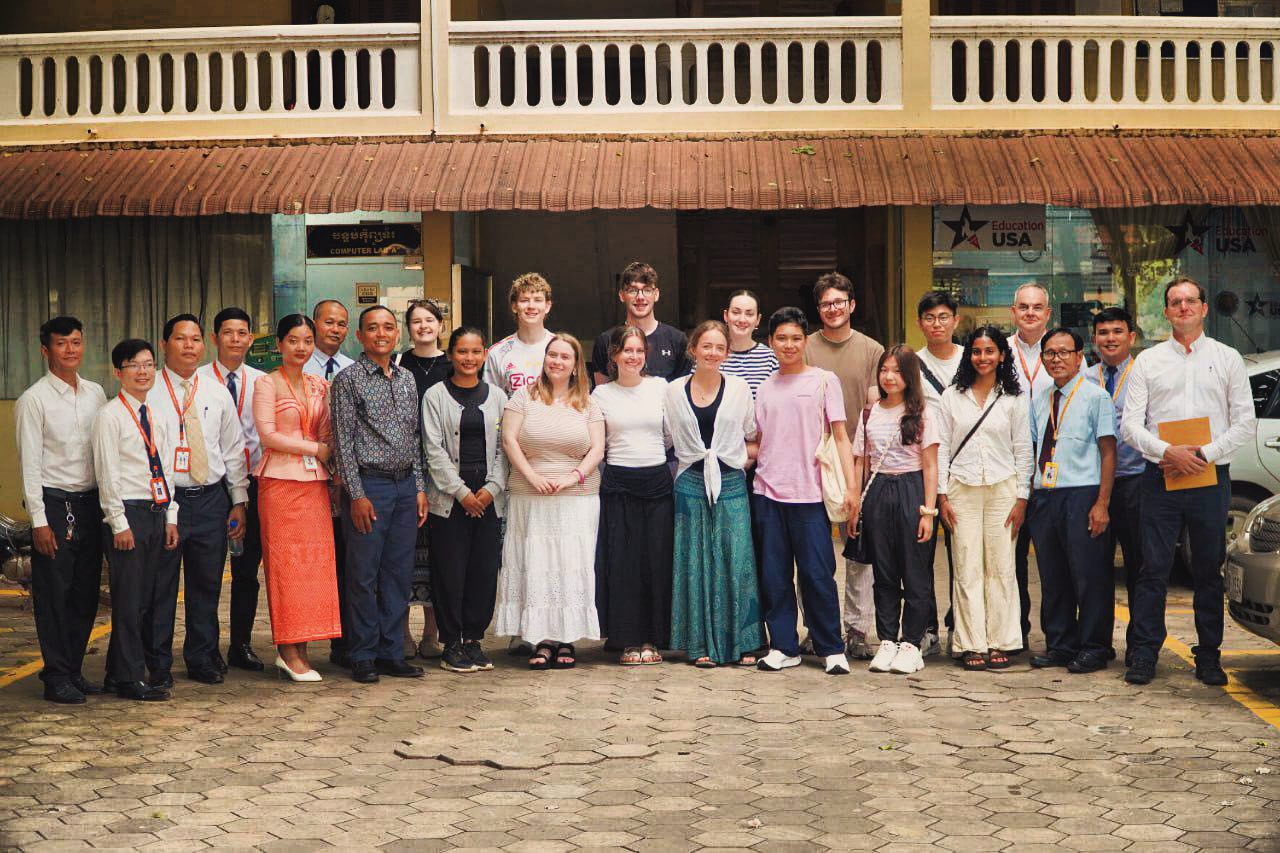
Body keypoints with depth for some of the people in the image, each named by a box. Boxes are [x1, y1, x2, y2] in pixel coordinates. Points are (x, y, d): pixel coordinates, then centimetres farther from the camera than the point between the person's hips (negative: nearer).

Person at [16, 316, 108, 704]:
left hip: (91, 502, 5)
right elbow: (30, 463, -8)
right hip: (54, 502, -5)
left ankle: (74, 670, 20)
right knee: (53, 594, -1)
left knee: (86, 592, 9)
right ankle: (57, 677, 6)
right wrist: (39, 520, -13)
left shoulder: (96, 393, 10)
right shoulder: (34, 399, -6)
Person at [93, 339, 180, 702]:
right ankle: (128, 678, 5)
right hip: (130, 513, -6)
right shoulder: (110, 415, -5)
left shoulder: (158, 416, 15)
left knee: (163, 594, 10)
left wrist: (171, 516, 8)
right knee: (130, 599, -3)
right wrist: (119, 523, -13)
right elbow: (107, 472, -9)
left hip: (160, 512, 7)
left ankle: (158, 667, 22)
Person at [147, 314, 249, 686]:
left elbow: (234, 450, 14)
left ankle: (203, 660, 21)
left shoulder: (217, 394, 11)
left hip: (211, 499, 3)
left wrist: (239, 501, 8)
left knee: (207, 585, 9)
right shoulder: (147, 392, -1)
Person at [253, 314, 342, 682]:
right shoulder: (267, 383, -1)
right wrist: (315, 449, -8)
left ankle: (298, 649, 6)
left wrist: (328, 454, -2)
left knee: (314, 562, 1)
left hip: (315, 480, 5)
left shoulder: (319, 386, 15)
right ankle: (288, 651, -1)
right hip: (280, 480, -5)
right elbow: (267, 434, -9)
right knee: (285, 562, -5)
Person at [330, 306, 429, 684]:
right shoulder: (348, 380, -3)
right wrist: (357, 494, -12)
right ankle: (363, 656, 6)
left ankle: (391, 653, 14)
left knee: (399, 574, 7)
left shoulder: (407, 379, 14)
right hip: (369, 485, -5)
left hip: (405, 486, 6)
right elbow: (343, 441, -7)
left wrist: (420, 487, 10)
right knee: (364, 575, -2)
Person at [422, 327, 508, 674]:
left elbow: (503, 448, 9)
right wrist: (462, 492, -10)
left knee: (485, 571, 3)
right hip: (449, 498, -3)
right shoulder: (435, 396, 2)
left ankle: (474, 638, 15)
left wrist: (492, 488, -5)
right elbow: (434, 450, -4)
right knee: (450, 571, -2)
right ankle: (452, 644, 7)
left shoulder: (496, 397, 12)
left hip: (489, 499, 3)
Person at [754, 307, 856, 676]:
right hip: (768, 492, 4)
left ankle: (831, 649, 6)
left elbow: (840, 436, -1)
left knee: (817, 575, -4)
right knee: (774, 574, 5)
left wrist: (850, 486, -9)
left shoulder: (824, 380, 4)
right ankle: (783, 646, 14)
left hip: (809, 492, -4)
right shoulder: (765, 387, 14)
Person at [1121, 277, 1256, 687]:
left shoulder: (1227, 358, 10)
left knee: (1209, 571, 5)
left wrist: (1206, 454, -10)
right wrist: (1168, 452, -13)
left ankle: (1209, 657, 12)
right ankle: (1144, 655, 2)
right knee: (1153, 568, -3)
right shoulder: (1148, 361, 9)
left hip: (1210, 477, 0)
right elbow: (1130, 423, 3)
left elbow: (1245, 422, 4)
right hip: (1161, 477, 0)